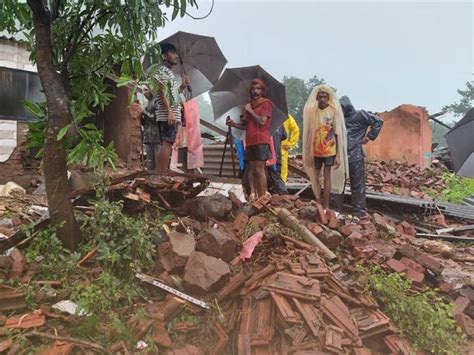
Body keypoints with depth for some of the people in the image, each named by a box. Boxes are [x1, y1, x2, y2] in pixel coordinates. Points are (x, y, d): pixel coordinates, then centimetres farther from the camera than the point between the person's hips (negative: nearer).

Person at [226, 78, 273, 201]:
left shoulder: (266, 103, 2)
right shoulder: (249, 105, 22)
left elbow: (262, 122, -11)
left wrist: (250, 111, -5)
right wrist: (233, 124, 6)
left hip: (261, 141, -6)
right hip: (250, 141, 7)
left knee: (259, 169, -11)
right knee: (251, 169, 1)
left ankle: (262, 197, -9)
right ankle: (253, 195, 2)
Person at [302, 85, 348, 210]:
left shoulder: (334, 111, -5)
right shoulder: (311, 111, 1)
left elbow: (338, 134, -4)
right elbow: (308, 133, 6)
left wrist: (338, 155, -9)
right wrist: (307, 153, 4)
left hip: (329, 150, -3)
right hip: (315, 150, 3)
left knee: (327, 176, 2)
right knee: (316, 177, 6)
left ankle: (326, 207, 9)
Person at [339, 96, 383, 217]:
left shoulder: (360, 115, -1)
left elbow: (378, 121, -3)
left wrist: (369, 137, -5)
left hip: (355, 155, -5)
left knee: (357, 183, 1)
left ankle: (359, 209, 7)